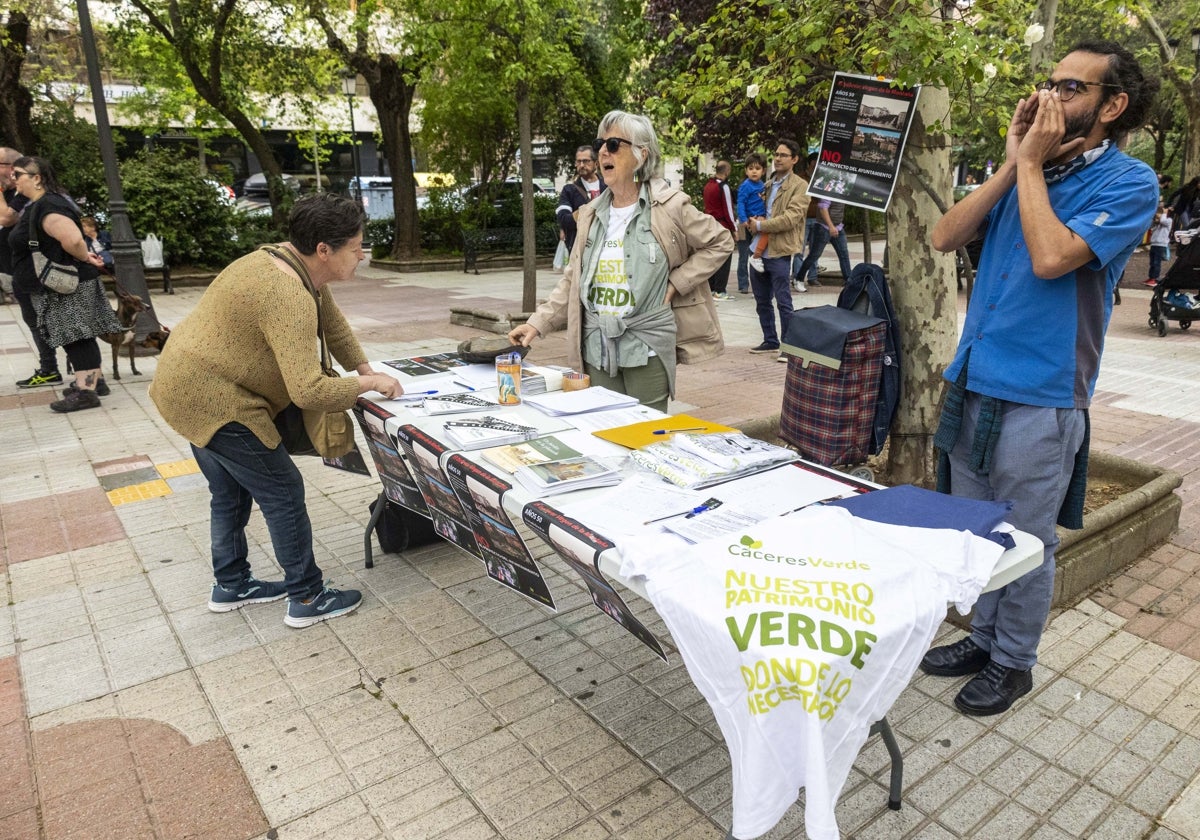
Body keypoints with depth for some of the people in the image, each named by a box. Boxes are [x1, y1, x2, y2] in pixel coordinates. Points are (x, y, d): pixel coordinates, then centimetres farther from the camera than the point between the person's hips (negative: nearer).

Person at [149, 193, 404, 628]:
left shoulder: (292, 260, 2)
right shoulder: (289, 298, -29)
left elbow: (333, 321, 13)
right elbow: (308, 391, -34)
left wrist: (364, 368, 6)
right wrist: (368, 384, -21)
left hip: (187, 387, 10)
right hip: (214, 401, -10)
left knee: (231, 494, 21)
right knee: (283, 494, -1)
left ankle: (230, 586, 36)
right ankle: (307, 599, 10)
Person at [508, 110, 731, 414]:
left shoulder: (669, 206, -4)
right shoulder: (592, 213, 10)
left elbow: (720, 242, 3)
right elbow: (573, 280, 13)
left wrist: (676, 283, -6)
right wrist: (538, 323, 2)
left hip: (647, 346, -4)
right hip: (596, 348, 5)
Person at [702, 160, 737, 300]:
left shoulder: (707, 185, 11)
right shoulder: (723, 186, -13)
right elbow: (728, 209, -13)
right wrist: (734, 228, -6)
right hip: (723, 226, -8)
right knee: (724, 258, -3)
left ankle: (710, 288, 16)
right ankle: (719, 291, -5)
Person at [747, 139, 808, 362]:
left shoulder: (800, 186, -5)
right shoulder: (768, 184, 17)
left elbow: (791, 218, -16)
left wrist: (760, 226, -12)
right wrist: (752, 222, 4)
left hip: (780, 252, -7)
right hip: (759, 250, 7)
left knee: (783, 302, -4)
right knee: (762, 301, 13)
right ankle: (770, 341, 27)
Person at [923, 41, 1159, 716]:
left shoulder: (1128, 183, -7)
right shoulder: (1026, 171, 11)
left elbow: (1051, 258, -23)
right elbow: (946, 237, 1)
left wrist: (1031, 165, -11)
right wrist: (1013, 162, -3)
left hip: (1040, 399, -6)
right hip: (974, 384, 6)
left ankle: (1013, 661, 28)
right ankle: (984, 637, 36)